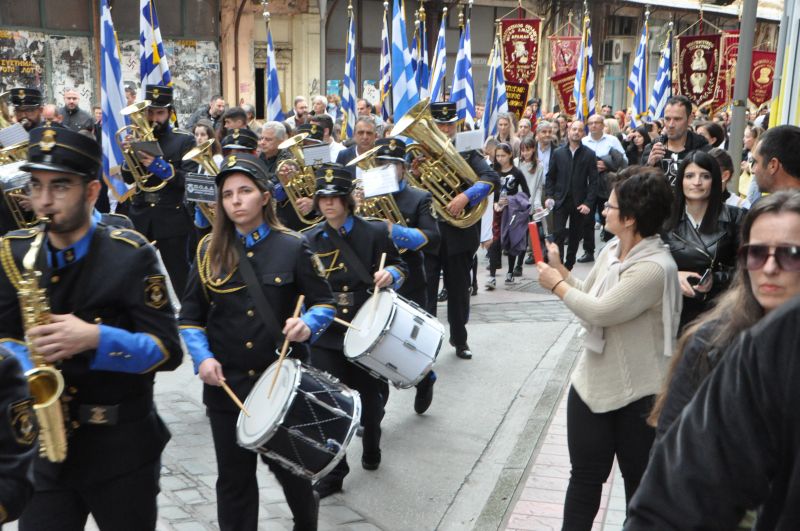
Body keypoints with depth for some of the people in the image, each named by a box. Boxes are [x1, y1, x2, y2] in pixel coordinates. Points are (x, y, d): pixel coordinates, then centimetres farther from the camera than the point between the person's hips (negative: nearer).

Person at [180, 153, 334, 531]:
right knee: (234, 477, 10)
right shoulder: (210, 251, 2)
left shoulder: (292, 247, -5)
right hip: (226, 383, 2)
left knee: (290, 466, 14)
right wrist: (202, 358, -11)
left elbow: (324, 302, -1)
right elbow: (190, 315, 5)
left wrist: (308, 325, -22)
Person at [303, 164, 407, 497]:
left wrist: (390, 274, -20)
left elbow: (400, 267, 2)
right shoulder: (310, 239, 3)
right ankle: (332, 472, 10)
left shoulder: (374, 232, -4)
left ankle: (371, 450, 42)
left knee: (369, 396, 17)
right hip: (326, 335, 1)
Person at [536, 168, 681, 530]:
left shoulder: (654, 268, -24)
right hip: (592, 384, 7)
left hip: (638, 396, -7)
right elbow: (587, 299, 10)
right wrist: (560, 269, -1)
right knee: (584, 477, 16)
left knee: (640, 484, 14)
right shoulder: (611, 250, 4)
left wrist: (557, 285, -13)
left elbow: (599, 311, -28)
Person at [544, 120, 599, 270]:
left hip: (579, 203, 0)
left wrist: (588, 202, -10)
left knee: (575, 237, 8)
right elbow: (550, 177, 9)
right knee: (558, 234, -11)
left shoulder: (589, 154, 0)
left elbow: (593, 181, -2)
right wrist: (548, 196, -4)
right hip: (560, 201, 0)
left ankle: (568, 267, 21)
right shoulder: (558, 153, 6)